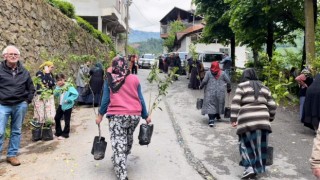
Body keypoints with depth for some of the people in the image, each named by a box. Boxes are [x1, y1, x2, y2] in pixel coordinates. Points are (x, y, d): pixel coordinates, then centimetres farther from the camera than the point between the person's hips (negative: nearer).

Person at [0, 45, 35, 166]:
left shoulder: (24, 72, 6)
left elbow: (31, 88, 16)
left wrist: (28, 100, 6)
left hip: (20, 105, 3)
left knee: (16, 131, 10)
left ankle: (12, 155, 21)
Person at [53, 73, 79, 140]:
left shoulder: (69, 86, -15)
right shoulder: (58, 87, 5)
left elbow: (76, 94, -19)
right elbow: (55, 94, 0)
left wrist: (68, 100, -23)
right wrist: (58, 88, -13)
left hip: (67, 105, -7)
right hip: (61, 105, 7)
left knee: (66, 120, 2)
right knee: (57, 118, 14)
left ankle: (65, 134, 16)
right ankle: (58, 132, 30)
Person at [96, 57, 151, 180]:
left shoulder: (109, 80, 1)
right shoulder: (134, 79, 4)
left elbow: (105, 99, 0)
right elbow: (140, 99, 5)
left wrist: (100, 115, 12)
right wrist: (146, 115, 13)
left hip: (117, 116, -3)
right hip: (134, 115, 3)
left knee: (118, 145, -1)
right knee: (128, 139, 25)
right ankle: (121, 161, 47)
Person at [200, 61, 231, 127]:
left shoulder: (208, 73, -4)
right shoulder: (222, 73, 3)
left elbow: (204, 81, -9)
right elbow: (228, 81, 4)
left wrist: (201, 86, 7)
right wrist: (229, 88, 17)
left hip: (210, 92, -3)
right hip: (220, 92, 3)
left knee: (210, 105, -3)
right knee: (219, 103, 21)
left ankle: (211, 120, -14)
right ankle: (217, 116, 39)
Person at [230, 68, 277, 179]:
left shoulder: (242, 86, 5)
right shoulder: (264, 88, 19)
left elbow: (235, 102, -8)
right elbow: (272, 106, 17)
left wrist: (233, 119, -9)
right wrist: (270, 118, 30)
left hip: (247, 119, -4)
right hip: (262, 119, 4)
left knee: (246, 144, 8)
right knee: (260, 145, 12)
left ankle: (249, 168, -2)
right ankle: (258, 168, 19)